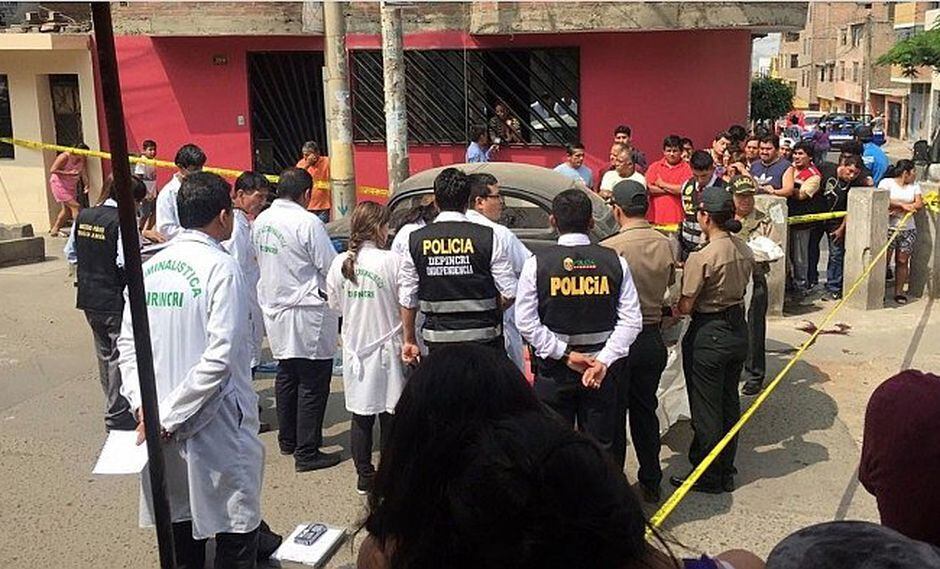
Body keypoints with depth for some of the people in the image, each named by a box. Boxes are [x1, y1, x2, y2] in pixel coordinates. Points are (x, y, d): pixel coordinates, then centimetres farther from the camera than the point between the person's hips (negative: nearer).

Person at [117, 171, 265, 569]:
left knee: (179, 521, 18)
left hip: (163, 427, 7)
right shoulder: (220, 267, -15)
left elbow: (127, 344, 5)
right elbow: (219, 356, -21)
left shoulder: (149, 267, 4)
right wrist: (169, 416, -16)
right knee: (235, 522, 6)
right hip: (215, 422, -6)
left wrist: (144, 405, -1)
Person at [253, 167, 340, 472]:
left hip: (275, 309, 8)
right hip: (307, 313, -8)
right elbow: (331, 267, -15)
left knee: (286, 376, 20)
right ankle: (307, 452, 4)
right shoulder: (308, 222, -18)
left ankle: (287, 439, 33)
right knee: (313, 383, 0)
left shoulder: (261, 221, 4)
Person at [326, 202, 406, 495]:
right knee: (390, 416, 8)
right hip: (388, 347, -4)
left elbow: (335, 306, 7)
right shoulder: (392, 261, -16)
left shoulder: (340, 263, -2)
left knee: (361, 418, 13)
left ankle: (364, 477, 21)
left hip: (354, 348, 4)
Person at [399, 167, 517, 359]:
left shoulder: (416, 240, 0)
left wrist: (409, 340, 16)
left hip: (438, 341, 2)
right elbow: (509, 293, -6)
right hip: (483, 338, -2)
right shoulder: (489, 237, -7)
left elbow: (407, 298, 5)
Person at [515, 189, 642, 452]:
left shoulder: (537, 263, -8)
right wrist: (603, 361, -10)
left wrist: (564, 354, -8)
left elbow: (526, 322, -10)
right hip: (601, 370, 2)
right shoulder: (615, 262, -3)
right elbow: (631, 321, -7)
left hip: (553, 370, -1)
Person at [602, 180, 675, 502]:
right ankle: (651, 483, 28)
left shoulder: (610, 248, -19)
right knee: (646, 412, 18)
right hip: (652, 339, 5)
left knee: (613, 417, 7)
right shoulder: (665, 245, -3)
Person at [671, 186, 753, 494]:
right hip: (738, 329, 8)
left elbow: (686, 306, -18)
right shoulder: (745, 251, 1)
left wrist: (673, 308, 1)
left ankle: (708, 477, 18)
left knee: (705, 408, 6)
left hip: (708, 335, -8)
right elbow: (739, 289, 11)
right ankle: (726, 472, 30)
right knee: (729, 403, 18)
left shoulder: (702, 257, -22)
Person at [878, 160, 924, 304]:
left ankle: (899, 291, 14)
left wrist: (898, 209, -11)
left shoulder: (914, 185, 13)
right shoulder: (887, 182, -2)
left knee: (903, 261, 6)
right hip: (889, 228, -4)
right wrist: (903, 205, -15)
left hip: (908, 229, 4)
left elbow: (919, 204, 2)